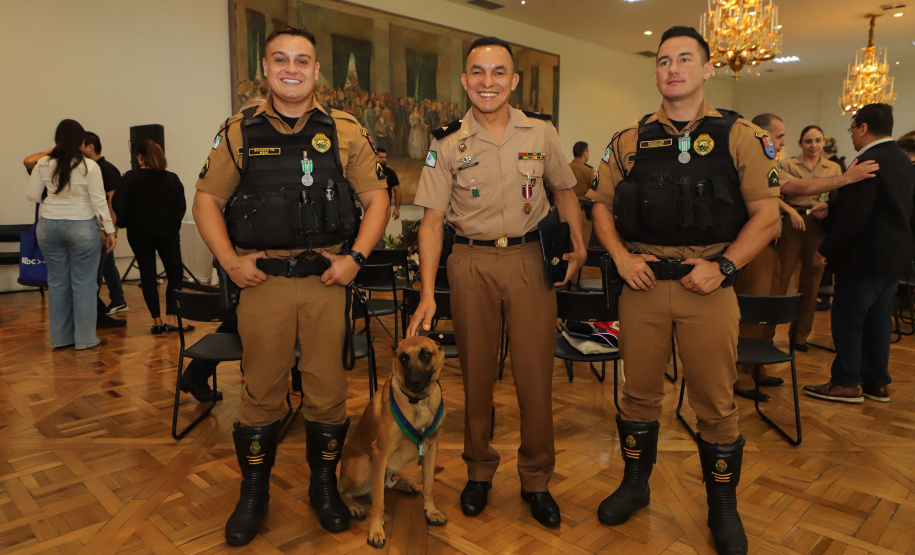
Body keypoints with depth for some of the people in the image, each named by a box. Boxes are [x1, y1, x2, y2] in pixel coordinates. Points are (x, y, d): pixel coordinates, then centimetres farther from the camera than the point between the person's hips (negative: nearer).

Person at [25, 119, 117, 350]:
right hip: (82, 226, -3)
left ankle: (60, 337, 19)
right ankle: (85, 338, 8)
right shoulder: (89, 166, -10)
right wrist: (109, 230, -2)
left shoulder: (43, 164, -1)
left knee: (57, 281, 11)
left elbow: (31, 196, 5)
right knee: (84, 283, 3)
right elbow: (99, 201, -9)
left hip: (48, 225, 4)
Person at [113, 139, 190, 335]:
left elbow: (119, 206, -11)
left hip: (139, 233, 0)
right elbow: (181, 207, -1)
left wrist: (133, 220, 5)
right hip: (167, 232, 0)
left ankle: (157, 321, 10)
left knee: (147, 274, 7)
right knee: (175, 273, 8)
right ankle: (171, 319, 0)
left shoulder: (131, 178, -7)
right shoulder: (172, 179, -2)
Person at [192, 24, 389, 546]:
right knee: (262, 391, 9)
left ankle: (325, 484, 29)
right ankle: (254, 493, 29)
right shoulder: (240, 132, 6)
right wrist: (229, 259, -4)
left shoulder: (346, 132, 4)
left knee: (328, 389, 8)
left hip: (327, 279, 0)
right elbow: (207, 199, 9)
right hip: (263, 280, 0)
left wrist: (356, 256, -6)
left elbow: (377, 198, 5)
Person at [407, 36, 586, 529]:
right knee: (476, 373, 11)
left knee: (535, 374, 3)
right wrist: (427, 293, -11)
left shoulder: (541, 132, 3)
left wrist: (578, 243, 1)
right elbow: (432, 220, -3)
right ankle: (479, 470, 31)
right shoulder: (447, 143, -1)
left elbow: (564, 189, 16)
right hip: (472, 262, 0)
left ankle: (536, 479, 23)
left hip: (531, 258, 1)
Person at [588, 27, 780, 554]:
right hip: (643, 284, 2)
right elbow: (603, 205, 12)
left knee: (716, 402, 7)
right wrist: (621, 256, -4)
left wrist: (723, 265, -12)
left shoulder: (739, 136, 2)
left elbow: (767, 215, 0)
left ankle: (723, 506, 28)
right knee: (640, 392, 12)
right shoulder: (630, 141, 8)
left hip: (707, 287, -2)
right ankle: (635, 484, 33)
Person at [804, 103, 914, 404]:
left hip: (865, 256, -9)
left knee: (847, 319, 0)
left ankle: (846, 383, 8)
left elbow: (853, 215, -23)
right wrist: (832, 208, 18)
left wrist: (825, 248, -13)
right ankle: (877, 382, 22)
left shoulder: (867, 162, -18)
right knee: (877, 321, 15)